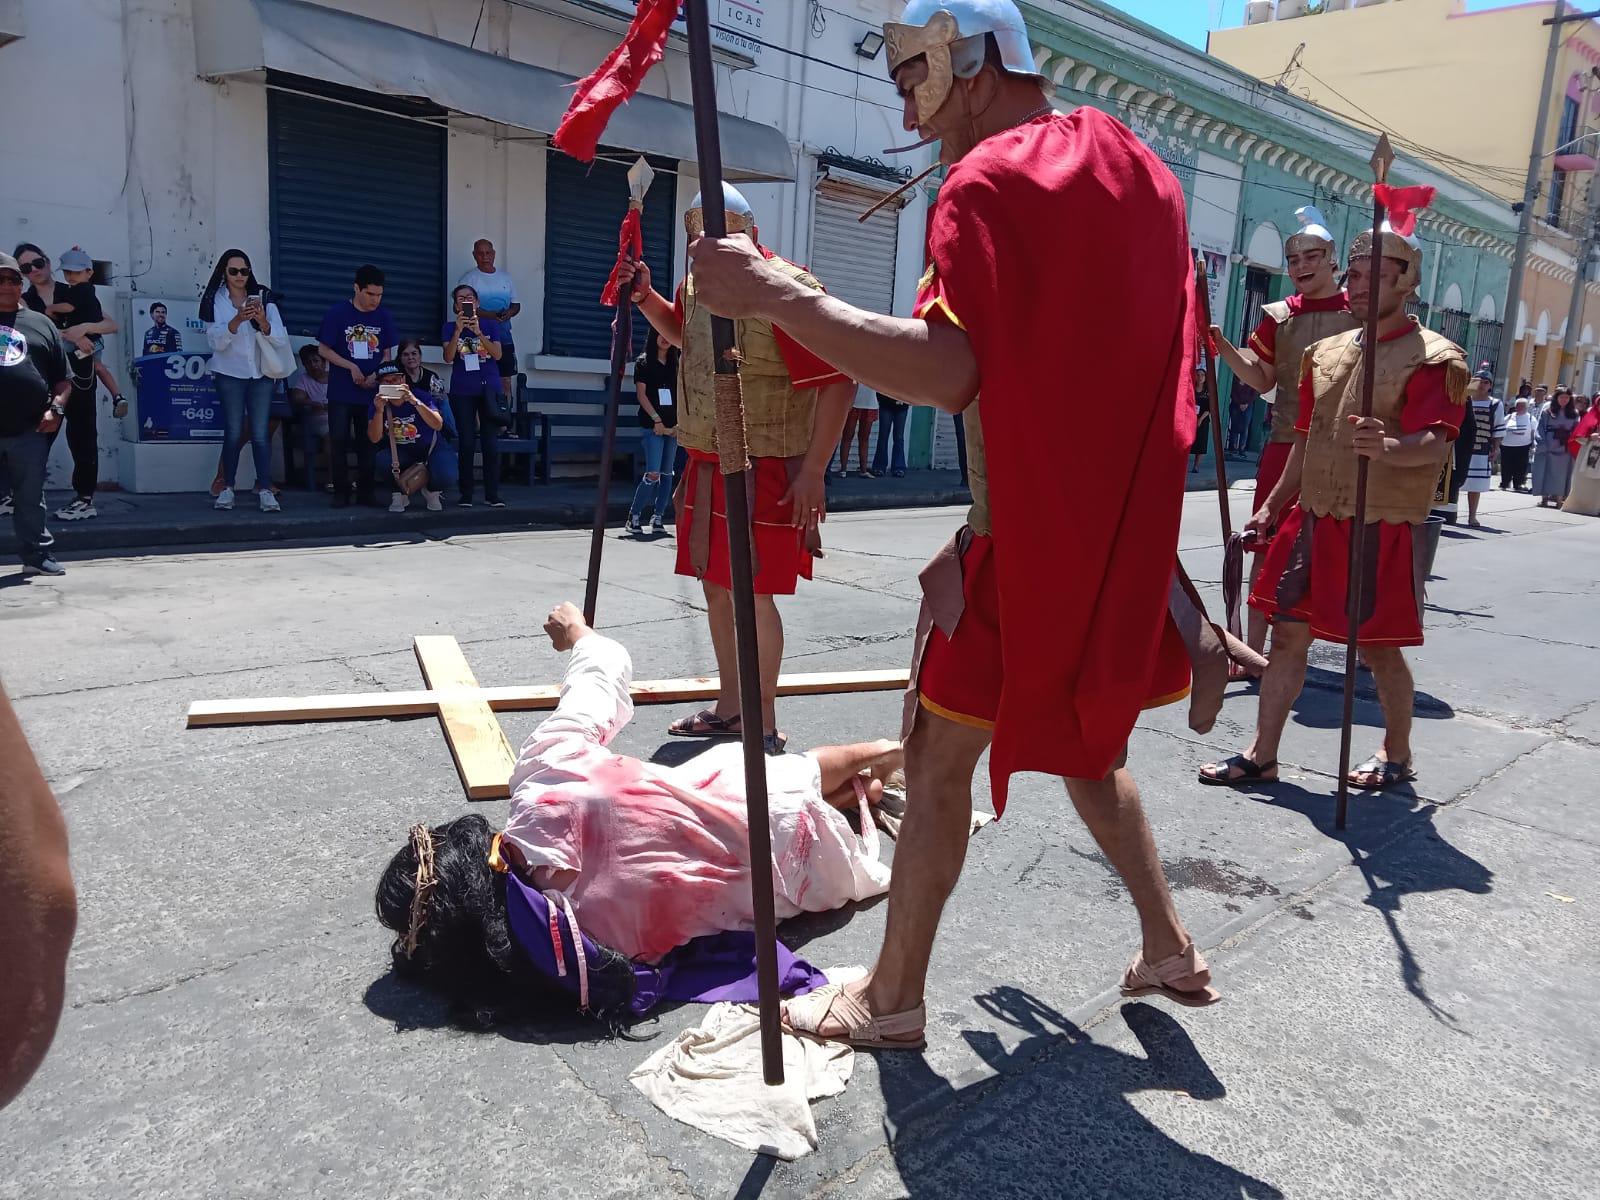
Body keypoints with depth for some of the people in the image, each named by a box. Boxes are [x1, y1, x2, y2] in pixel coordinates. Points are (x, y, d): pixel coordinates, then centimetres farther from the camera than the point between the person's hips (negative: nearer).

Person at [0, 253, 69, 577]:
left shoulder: (41, 324, 11)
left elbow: (63, 379, 11)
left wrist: (55, 408, -4)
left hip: (30, 431, 1)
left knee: (30, 497, 8)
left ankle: (37, 556, 17)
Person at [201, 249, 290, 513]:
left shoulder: (264, 299, 4)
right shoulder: (215, 302, 2)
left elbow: (281, 340, -3)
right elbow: (215, 342, -10)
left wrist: (263, 322, -22)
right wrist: (237, 320, -25)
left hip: (261, 375, 1)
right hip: (230, 375, -1)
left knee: (261, 434, -3)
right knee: (233, 432, -2)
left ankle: (265, 490, -4)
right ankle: (227, 488, 7)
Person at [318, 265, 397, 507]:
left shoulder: (384, 316, 3)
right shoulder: (337, 313, -5)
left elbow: (387, 353, 8)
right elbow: (324, 349, -3)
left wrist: (375, 375, -9)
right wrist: (351, 367, -13)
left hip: (372, 392, 2)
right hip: (341, 393, -2)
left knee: (368, 443, 6)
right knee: (339, 442, -1)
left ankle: (365, 492, 14)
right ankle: (341, 493, 7)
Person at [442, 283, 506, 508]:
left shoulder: (490, 325, 7)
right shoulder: (450, 328, 7)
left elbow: (498, 354, -5)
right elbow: (448, 357, -6)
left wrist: (479, 332, -16)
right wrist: (458, 330, -17)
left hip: (488, 389, 0)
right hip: (462, 391, 0)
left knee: (490, 443, -4)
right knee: (467, 442, -1)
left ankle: (492, 494, -1)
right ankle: (466, 494, 4)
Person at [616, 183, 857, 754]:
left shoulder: (785, 289, -19)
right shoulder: (696, 284, 8)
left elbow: (839, 383, -20)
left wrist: (813, 470, -21)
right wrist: (646, 298, 14)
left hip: (763, 471, -9)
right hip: (707, 464, 9)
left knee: (751, 592, -5)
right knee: (716, 585, 15)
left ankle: (765, 727, 10)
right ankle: (729, 708, 30)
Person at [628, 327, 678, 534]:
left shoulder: (676, 364, 12)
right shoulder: (643, 363, 3)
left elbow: (682, 395, 10)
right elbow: (641, 394, -4)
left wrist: (680, 422, -2)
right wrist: (656, 419, -12)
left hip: (674, 427, 4)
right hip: (652, 426, -4)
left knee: (667, 473, 4)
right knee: (653, 474, -13)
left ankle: (658, 518, 10)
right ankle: (634, 516, 0)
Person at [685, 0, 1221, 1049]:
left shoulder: (988, 184, -13)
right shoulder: (1142, 168, 15)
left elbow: (948, 372, -28)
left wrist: (774, 295, -27)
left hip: (1030, 533, -8)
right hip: (1126, 527, 8)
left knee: (941, 754, 3)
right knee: (1081, 736, 23)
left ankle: (895, 999, 16)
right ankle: (1170, 947, 33)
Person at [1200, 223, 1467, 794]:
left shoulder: (1433, 357, -6)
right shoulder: (1326, 351, 14)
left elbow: (1436, 443, -20)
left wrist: (1389, 448, -42)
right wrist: (1273, 505, 17)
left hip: (1383, 530, -6)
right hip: (1314, 518, 6)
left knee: (1379, 649, 4)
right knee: (1288, 634, 5)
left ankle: (1397, 755, 27)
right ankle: (1261, 755, 13)